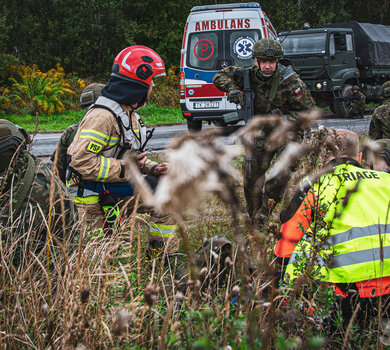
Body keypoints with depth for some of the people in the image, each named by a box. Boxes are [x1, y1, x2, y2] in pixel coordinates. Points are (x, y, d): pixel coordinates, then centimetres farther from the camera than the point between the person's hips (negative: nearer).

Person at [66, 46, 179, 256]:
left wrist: (151, 168, 4)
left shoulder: (128, 112, 10)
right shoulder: (102, 116, -23)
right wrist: (123, 168, -25)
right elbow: (81, 160, -30)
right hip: (98, 200, -9)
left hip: (123, 190, 9)